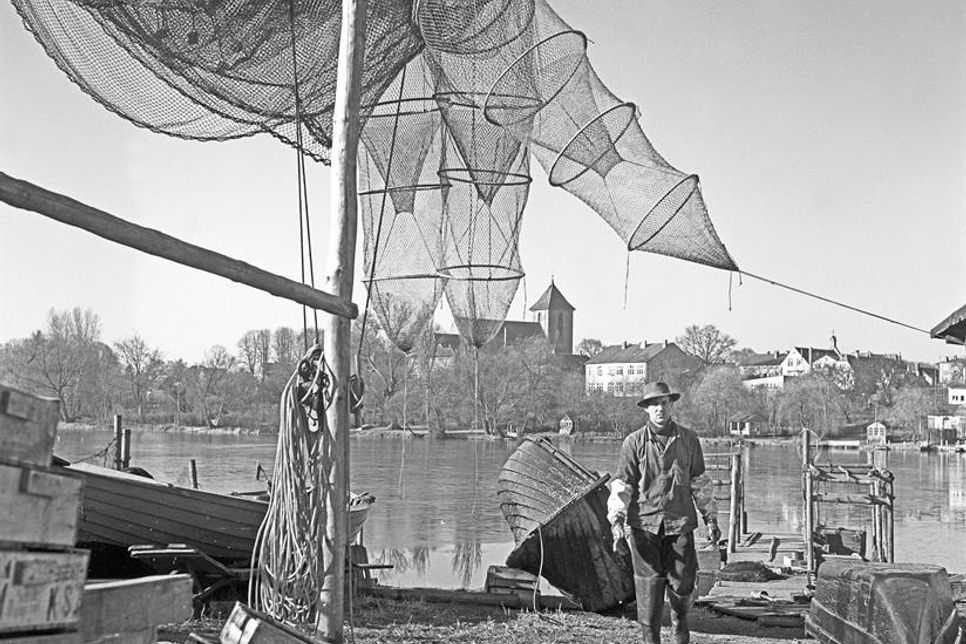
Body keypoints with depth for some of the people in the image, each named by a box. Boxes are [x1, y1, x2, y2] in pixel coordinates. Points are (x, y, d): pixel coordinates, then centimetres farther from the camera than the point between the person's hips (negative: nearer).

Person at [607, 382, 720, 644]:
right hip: (644, 523, -1)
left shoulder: (688, 439, 6)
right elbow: (621, 485, 0)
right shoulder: (634, 443, 0)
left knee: (682, 580, 5)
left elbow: (699, 482, 13)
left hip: (680, 522, 2)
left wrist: (711, 518, 13)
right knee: (648, 583, -2)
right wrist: (617, 521, -8)